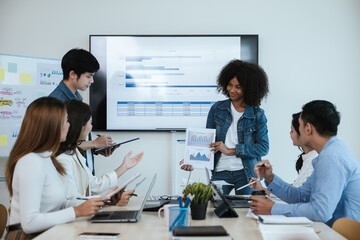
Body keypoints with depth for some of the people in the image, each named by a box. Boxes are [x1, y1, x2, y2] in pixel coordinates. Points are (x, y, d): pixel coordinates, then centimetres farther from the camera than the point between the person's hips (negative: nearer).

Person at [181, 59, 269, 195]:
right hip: (220, 172, 1)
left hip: (246, 173, -1)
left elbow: (263, 147, -6)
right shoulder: (217, 109, 6)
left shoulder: (258, 115, 0)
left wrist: (231, 150, -12)